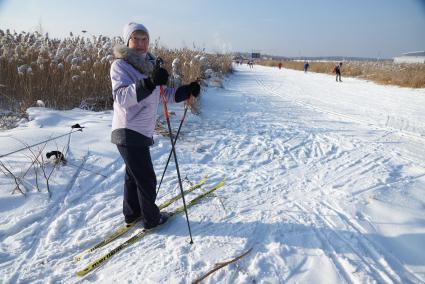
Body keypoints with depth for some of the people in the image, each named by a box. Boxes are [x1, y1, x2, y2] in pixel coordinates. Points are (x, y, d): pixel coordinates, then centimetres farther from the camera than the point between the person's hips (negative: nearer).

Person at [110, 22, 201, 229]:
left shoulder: (149, 64, 12)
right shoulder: (120, 65, -11)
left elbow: (163, 95, 15)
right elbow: (121, 97, -27)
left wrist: (187, 91, 1)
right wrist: (148, 82, -40)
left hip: (141, 132, 8)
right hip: (129, 133, -8)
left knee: (133, 175, 20)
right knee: (146, 179, 2)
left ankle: (132, 213, 38)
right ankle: (151, 219, 21)